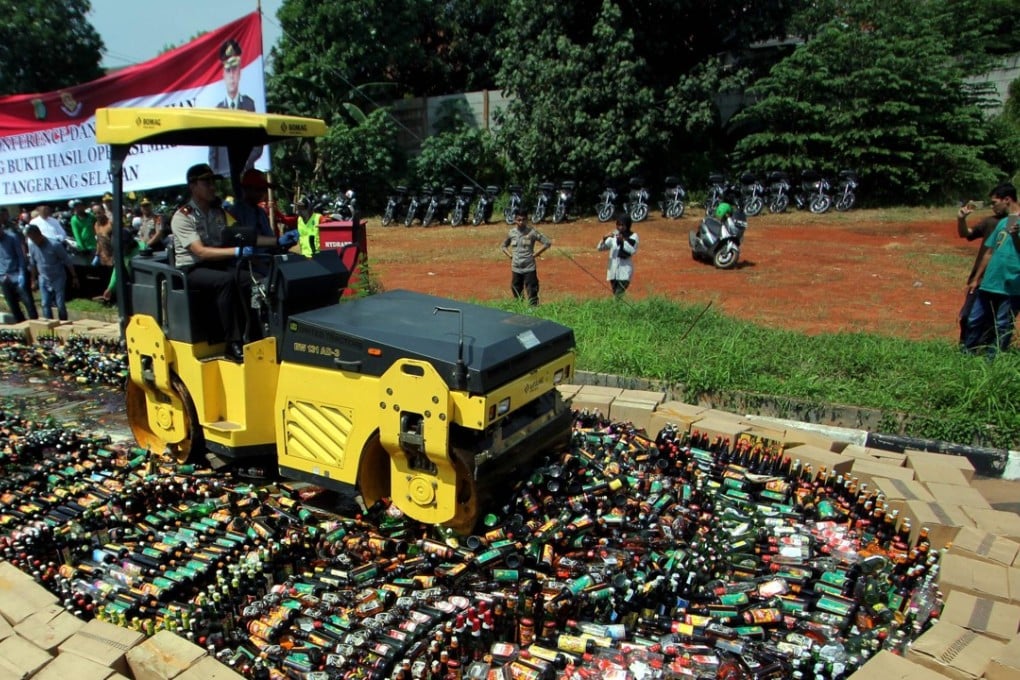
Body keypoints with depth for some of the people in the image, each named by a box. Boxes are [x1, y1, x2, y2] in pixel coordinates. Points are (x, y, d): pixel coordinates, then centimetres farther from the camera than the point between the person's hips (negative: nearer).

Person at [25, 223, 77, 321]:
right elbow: (33, 263, 9)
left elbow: (67, 261, -12)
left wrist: (74, 277, -9)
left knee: (60, 305, -1)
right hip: (44, 279, 4)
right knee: (45, 305, 1)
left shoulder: (55, 245, -20)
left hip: (58, 278, -4)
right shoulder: (31, 245, -5)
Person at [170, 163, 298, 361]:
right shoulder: (182, 217, -10)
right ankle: (233, 343, -32)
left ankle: (247, 337, -17)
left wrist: (278, 241, -9)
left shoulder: (219, 213, 10)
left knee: (250, 281, -25)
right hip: (192, 270, -5)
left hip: (217, 264, 6)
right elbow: (200, 251, -23)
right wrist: (237, 251, -35)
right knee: (226, 280, -35)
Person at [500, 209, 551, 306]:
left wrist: (535, 254, -8)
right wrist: (510, 256, 4)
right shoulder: (511, 233, 4)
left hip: (529, 268, -4)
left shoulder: (531, 231, -7)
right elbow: (503, 246, 20)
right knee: (517, 295, 11)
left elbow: (547, 242, -7)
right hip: (516, 269, 4)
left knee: (532, 294, -4)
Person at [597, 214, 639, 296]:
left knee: (619, 295, -15)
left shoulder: (633, 236, -2)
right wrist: (604, 239, -16)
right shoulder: (613, 236, 5)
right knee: (615, 294, 11)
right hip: (613, 271, 4)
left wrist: (623, 241, -23)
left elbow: (632, 251, -16)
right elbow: (600, 248, 2)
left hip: (625, 272, -4)